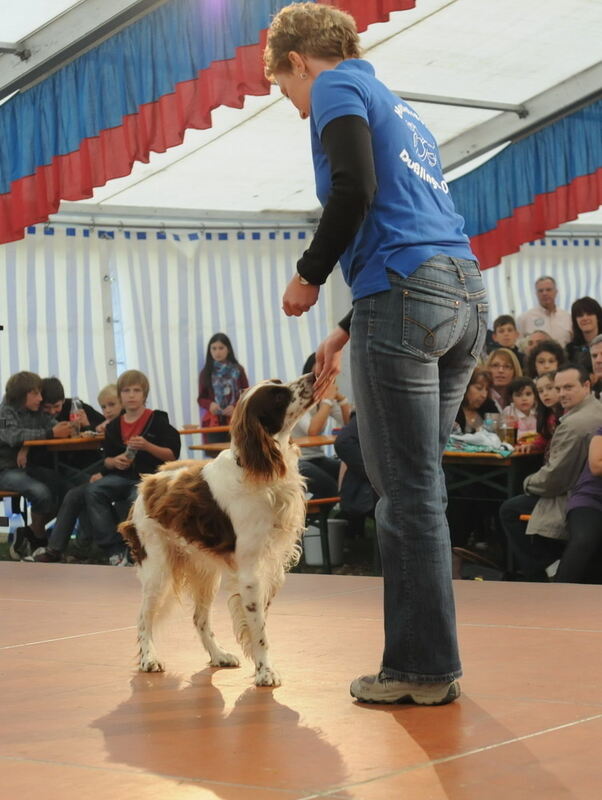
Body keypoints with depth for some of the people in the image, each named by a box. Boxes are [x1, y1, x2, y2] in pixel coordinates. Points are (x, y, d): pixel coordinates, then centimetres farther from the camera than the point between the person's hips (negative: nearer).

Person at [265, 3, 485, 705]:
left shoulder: (337, 88, 4)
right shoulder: (402, 113, 30)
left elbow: (355, 190, -14)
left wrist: (307, 276, -2)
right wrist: (347, 332, 32)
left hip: (404, 294, -8)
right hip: (466, 298, 9)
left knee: (407, 493, -5)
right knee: (412, 487, 12)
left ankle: (422, 669, -1)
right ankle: (429, 663, 13)